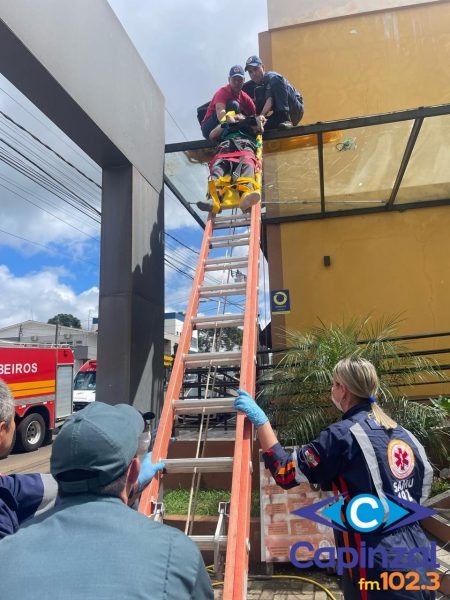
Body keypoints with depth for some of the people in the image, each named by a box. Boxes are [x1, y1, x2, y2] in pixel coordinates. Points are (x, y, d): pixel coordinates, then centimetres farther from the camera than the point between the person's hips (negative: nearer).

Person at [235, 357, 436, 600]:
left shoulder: (343, 434, -17)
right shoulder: (403, 435, 5)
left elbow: (285, 473, -16)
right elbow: (423, 488, 13)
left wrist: (260, 419, -11)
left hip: (381, 568, -7)